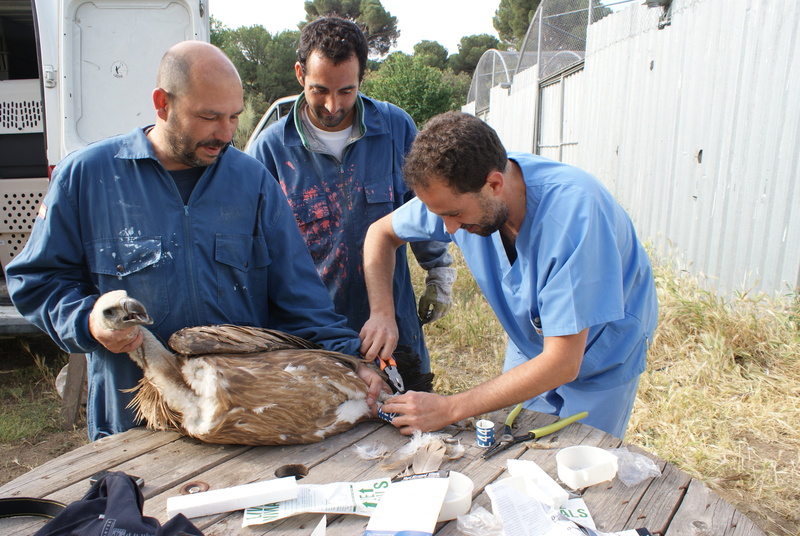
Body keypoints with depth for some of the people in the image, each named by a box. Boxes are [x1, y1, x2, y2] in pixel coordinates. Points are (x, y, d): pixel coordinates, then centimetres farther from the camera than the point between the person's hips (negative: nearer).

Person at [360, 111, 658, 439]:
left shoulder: (572, 209, -38)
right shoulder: (456, 190, -23)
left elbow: (562, 363, -34)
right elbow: (381, 233, -5)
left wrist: (449, 409, -33)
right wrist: (381, 314, -21)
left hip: (601, 359, -4)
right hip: (529, 347, 4)